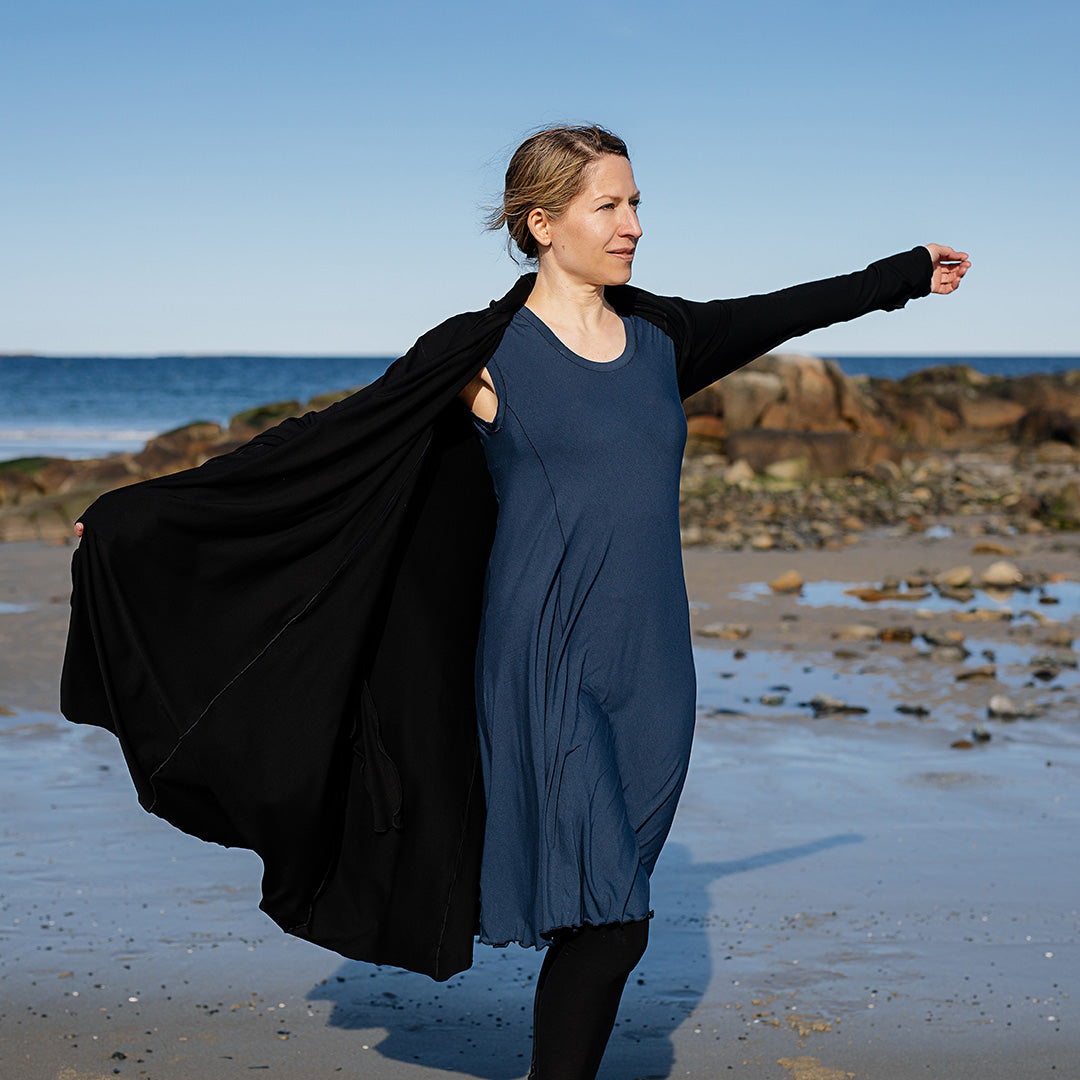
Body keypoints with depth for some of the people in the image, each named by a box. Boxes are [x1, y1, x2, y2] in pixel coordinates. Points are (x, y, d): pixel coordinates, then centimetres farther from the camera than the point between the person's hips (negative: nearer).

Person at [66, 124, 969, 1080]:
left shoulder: (658, 335, 11)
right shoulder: (485, 354, -4)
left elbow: (781, 312, 28)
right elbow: (320, 445, -2)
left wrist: (910, 274, 41)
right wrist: (143, 511, -2)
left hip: (651, 671, 5)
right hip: (549, 667, -5)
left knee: (607, 916, 8)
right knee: (610, 920, -10)